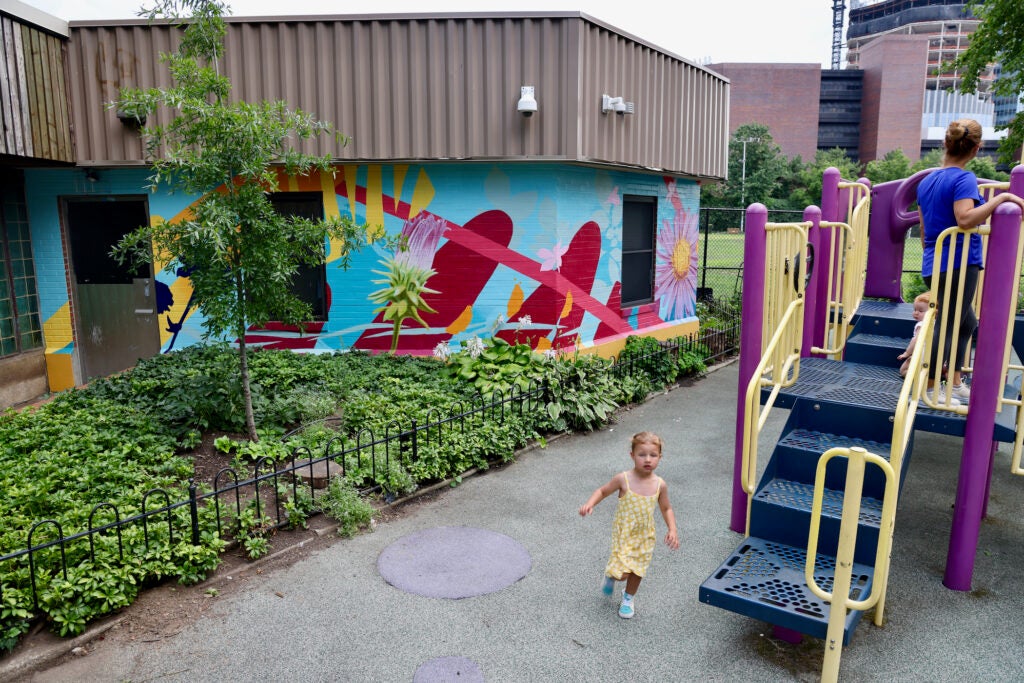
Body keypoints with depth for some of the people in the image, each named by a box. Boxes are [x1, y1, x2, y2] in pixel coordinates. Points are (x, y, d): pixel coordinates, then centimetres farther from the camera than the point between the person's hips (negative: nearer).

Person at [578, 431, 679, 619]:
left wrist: (672, 530, -6)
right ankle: (611, 575, 26)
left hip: (645, 535, 3)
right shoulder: (623, 479, -18)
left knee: (637, 570, 15)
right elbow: (603, 491, -4)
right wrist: (589, 504, -22)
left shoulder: (660, 484, -10)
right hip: (624, 533, -3)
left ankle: (628, 598, 45)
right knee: (622, 572, -11)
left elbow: (666, 509, 6)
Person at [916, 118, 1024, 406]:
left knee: (966, 323, 20)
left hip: (934, 264, 8)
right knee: (947, 326, -2)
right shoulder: (964, 178, -13)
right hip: (959, 264, -8)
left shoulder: (926, 181, 12)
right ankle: (928, 390, 4)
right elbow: (965, 219, -29)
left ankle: (955, 385, 24)